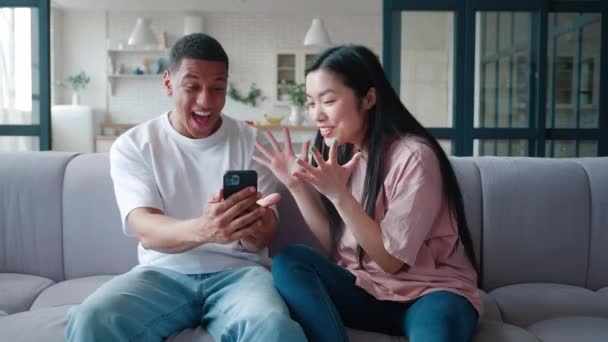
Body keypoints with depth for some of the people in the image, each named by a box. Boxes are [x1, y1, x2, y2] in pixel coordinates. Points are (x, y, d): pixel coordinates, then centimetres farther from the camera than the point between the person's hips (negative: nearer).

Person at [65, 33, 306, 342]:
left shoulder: (251, 141, 4)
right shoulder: (132, 145, 2)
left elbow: (265, 234, -1)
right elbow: (146, 230, -13)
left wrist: (252, 226, -27)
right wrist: (202, 230, -35)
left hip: (237, 270, -1)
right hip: (164, 272, 1)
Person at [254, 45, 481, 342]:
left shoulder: (413, 155, -16)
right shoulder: (339, 154, 5)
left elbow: (391, 259, -17)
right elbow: (333, 244, 2)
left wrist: (338, 193, -25)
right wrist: (297, 184, -7)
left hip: (430, 291, -7)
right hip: (367, 289, 7)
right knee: (288, 261, -20)